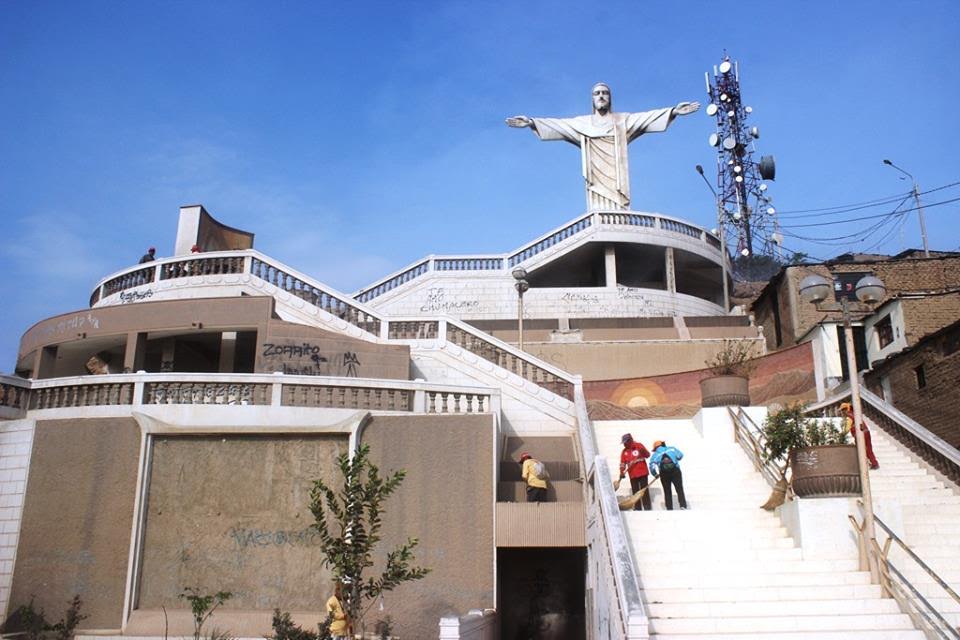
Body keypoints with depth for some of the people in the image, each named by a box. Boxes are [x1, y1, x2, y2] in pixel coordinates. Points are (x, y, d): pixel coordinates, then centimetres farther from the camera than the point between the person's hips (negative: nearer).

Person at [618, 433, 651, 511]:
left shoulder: (639, 446, -1)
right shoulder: (624, 452, 7)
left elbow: (648, 455, -1)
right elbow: (622, 463, 4)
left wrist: (643, 452, -22)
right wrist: (622, 473, -8)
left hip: (642, 473, -4)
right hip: (632, 474, 4)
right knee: (635, 492, 7)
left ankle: (647, 507, 3)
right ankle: (637, 508, 13)